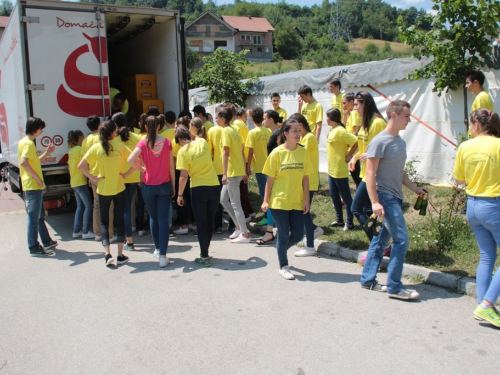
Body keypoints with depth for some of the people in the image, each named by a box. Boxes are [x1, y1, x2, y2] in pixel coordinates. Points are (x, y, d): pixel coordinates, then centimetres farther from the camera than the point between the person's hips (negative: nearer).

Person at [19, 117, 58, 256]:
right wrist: (37, 178, -23)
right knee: (34, 217, -4)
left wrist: (47, 153, 13)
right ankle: (34, 248, 3)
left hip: (34, 186, 10)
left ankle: (47, 242, 30)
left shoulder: (24, 142, 15)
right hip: (33, 186, -10)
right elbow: (24, 163, -30)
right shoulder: (29, 143, -16)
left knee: (40, 215, 18)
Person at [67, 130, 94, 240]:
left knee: (80, 206, 13)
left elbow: (69, 167, 19)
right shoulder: (80, 149, -12)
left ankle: (76, 231, 14)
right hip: (81, 182, -9)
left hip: (74, 182, 9)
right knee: (88, 206, -4)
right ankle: (85, 232, -4)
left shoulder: (71, 150, 14)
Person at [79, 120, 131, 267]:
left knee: (104, 221, 12)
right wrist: (125, 174, -2)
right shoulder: (120, 146, -6)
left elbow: (81, 165, -10)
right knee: (120, 220, 9)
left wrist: (93, 178, -3)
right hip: (119, 188, 0)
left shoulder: (96, 147, -6)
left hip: (103, 190, 0)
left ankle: (107, 254, 0)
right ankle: (120, 255, 12)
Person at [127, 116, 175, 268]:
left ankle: (157, 249, 30)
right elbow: (171, 166, -1)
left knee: (153, 218, 19)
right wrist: (173, 186, 8)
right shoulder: (166, 142, -4)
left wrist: (142, 168, -3)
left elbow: (131, 160, -22)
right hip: (164, 185, 0)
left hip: (148, 186, 1)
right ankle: (163, 255, -3)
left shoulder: (143, 143, -7)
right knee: (163, 220, 0)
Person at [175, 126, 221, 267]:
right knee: (210, 221, 16)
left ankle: (204, 257, 5)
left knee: (201, 223, 5)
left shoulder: (182, 151, -7)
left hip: (199, 189, -4)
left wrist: (180, 194, -2)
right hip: (215, 187, 4)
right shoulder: (202, 142, 5)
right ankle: (204, 252, 28)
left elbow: (183, 176, -9)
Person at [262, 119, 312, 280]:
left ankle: (281, 249, 37)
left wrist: (306, 199, 1)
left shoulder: (303, 152, 1)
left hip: (297, 201, 3)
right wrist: (265, 200, -5)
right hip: (279, 201, -3)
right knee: (284, 234, 2)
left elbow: (305, 178, 4)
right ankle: (283, 267, 22)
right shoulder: (277, 153, -7)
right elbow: (270, 179, -4)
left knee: (298, 235, 6)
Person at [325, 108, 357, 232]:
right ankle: (339, 219, 30)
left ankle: (350, 222, 11)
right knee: (334, 195, 17)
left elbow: (356, 142, -25)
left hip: (340, 170, -10)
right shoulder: (332, 130, 9)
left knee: (346, 196, 2)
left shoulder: (340, 131, -20)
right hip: (331, 169, 10)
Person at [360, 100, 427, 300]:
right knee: (402, 240, -9)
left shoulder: (400, 141, 15)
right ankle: (394, 287, 0)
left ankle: (368, 279, 22)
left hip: (395, 197, 9)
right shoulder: (380, 141, -12)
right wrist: (375, 202, -22)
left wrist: (415, 188, 12)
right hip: (385, 198, -9)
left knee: (381, 240, 13)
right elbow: (370, 173, -17)